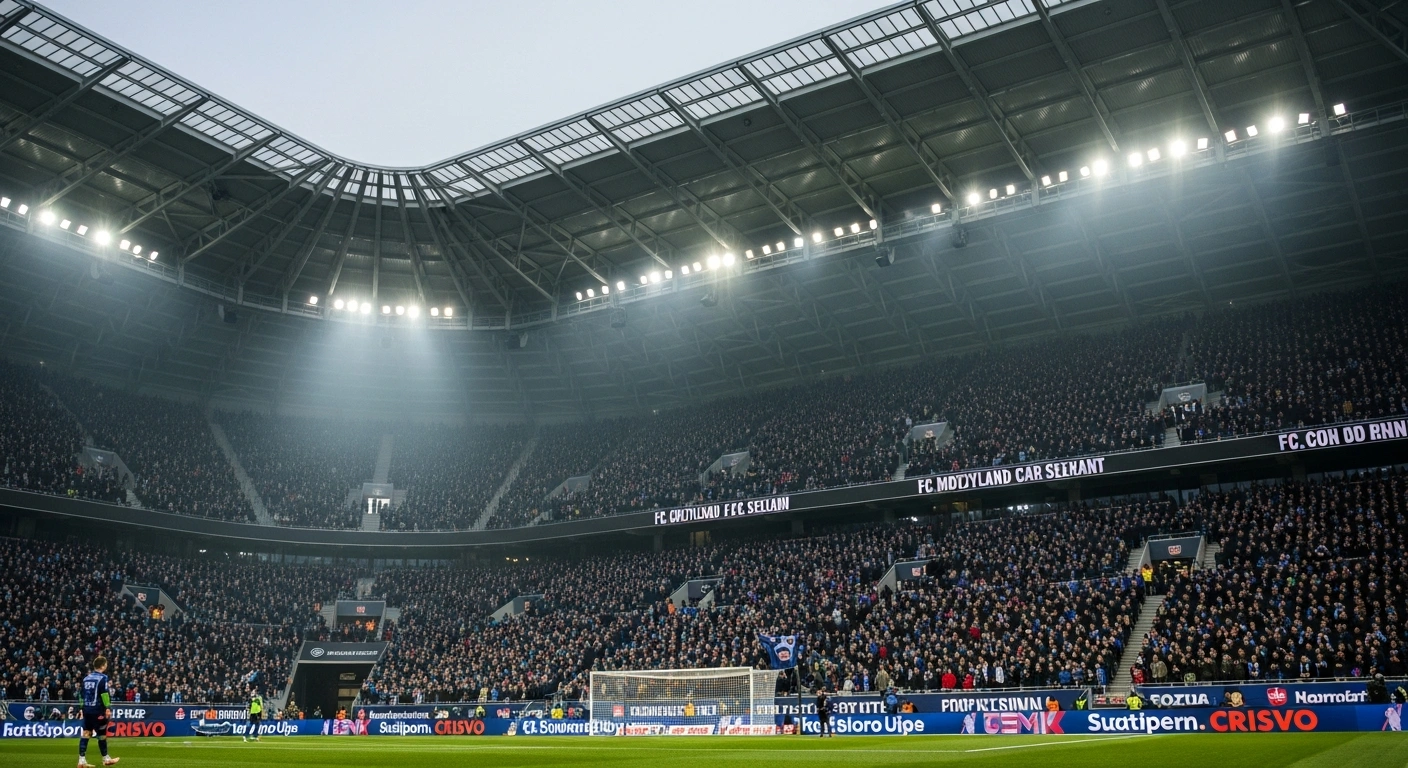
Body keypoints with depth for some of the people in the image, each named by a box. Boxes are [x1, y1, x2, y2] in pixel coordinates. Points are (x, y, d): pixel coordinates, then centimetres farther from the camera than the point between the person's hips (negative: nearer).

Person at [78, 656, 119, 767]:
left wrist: (83, 708, 23)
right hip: (98, 710, -7)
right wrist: (107, 707, -15)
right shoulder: (102, 677, -8)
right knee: (102, 734, 5)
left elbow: (82, 694, 19)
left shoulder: (86, 678, 14)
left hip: (87, 709, 7)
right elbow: (104, 694, -16)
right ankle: (106, 758, 16)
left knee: (85, 733, 5)